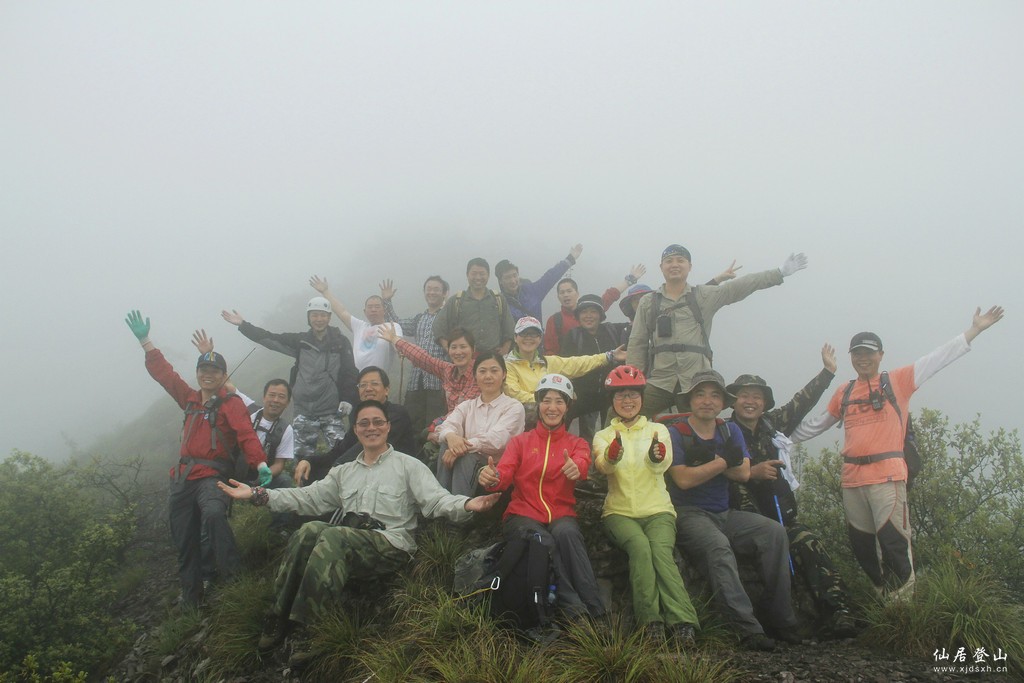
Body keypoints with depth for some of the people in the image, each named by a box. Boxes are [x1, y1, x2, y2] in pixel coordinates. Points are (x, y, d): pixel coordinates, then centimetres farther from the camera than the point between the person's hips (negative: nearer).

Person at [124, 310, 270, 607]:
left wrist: (260, 464, -32)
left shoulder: (232, 403, -4)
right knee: (184, 541, 9)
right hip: (183, 476, 7)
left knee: (213, 513, -36)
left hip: (212, 474, -7)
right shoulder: (190, 399, 15)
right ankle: (190, 598, 21)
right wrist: (145, 341, 16)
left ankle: (232, 576, -28)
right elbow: (163, 373, 19)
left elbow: (246, 435, -17)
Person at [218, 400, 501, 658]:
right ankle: (279, 620, -23)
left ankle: (307, 629, -30)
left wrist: (467, 504, -29)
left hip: (392, 545, -4)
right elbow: (309, 498, 18)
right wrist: (258, 494, 8)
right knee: (309, 530, -27)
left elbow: (435, 499, -6)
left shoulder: (408, 465, 9)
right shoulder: (344, 471, 25)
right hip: (345, 543, 4)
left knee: (333, 536, -32)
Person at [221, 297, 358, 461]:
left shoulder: (341, 342, -1)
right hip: (304, 411, 3)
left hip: (331, 412, -3)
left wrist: (348, 400, -12)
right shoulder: (300, 341, 6)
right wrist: (242, 325, 3)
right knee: (301, 455, 7)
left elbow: (350, 373, -2)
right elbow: (270, 338, 6)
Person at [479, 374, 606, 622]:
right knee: (542, 541, -34)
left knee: (566, 532, -35)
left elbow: (582, 462, -11)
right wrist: (492, 478, -31)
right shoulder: (520, 441, 14)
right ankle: (573, 607, -28)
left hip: (561, 515, 0)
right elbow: (504, 475, -5)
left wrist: (576, 468, -38)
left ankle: (594, 609, -32)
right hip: (523, 514, 0)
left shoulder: (576, 443, 15)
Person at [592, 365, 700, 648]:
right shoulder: (603, 436, 12)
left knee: (661, 550, -28)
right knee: (640, 547, -30)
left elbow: (663, 464, -11)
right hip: (620, 513, 0)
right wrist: (612, 454, -37)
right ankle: (651, 623, -27)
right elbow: (603, 465, -13)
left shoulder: (658, 430, 12)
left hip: (658, 510, 1)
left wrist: (657, 456, -36)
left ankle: (682, 623, -31)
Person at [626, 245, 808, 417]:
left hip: (696, 383, 0)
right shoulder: (648, 302, 12)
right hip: (658, 383, 0)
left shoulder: (705, 296, 10)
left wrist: (780, 272, -4)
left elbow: (741, 286, 4)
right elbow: (637, 345, 10)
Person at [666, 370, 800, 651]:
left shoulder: (730, 431, 14)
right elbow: (684, 479, -16)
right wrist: (724, 461, -12)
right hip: (689, 514, -5)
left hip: (725, 514, 6)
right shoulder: (676, 433, -3)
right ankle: (749, 630, -34)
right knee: (718, 546, -35)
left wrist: (709, 457, -12)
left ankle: (781, 620, -13)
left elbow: (744, 473, -1)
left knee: (774, 531, -17)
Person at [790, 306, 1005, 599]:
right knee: (860, 541, 9)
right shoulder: (844, 393, 18)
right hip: (852, 476, 5)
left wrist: (974, 330, -3)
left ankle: (905, 599, 5)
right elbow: (817, 423, 29)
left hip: (887, 475, -5)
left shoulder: (897, 381, 7)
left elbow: (939, 357, 2)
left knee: (892, 537, -10)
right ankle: (884, 593, 26)